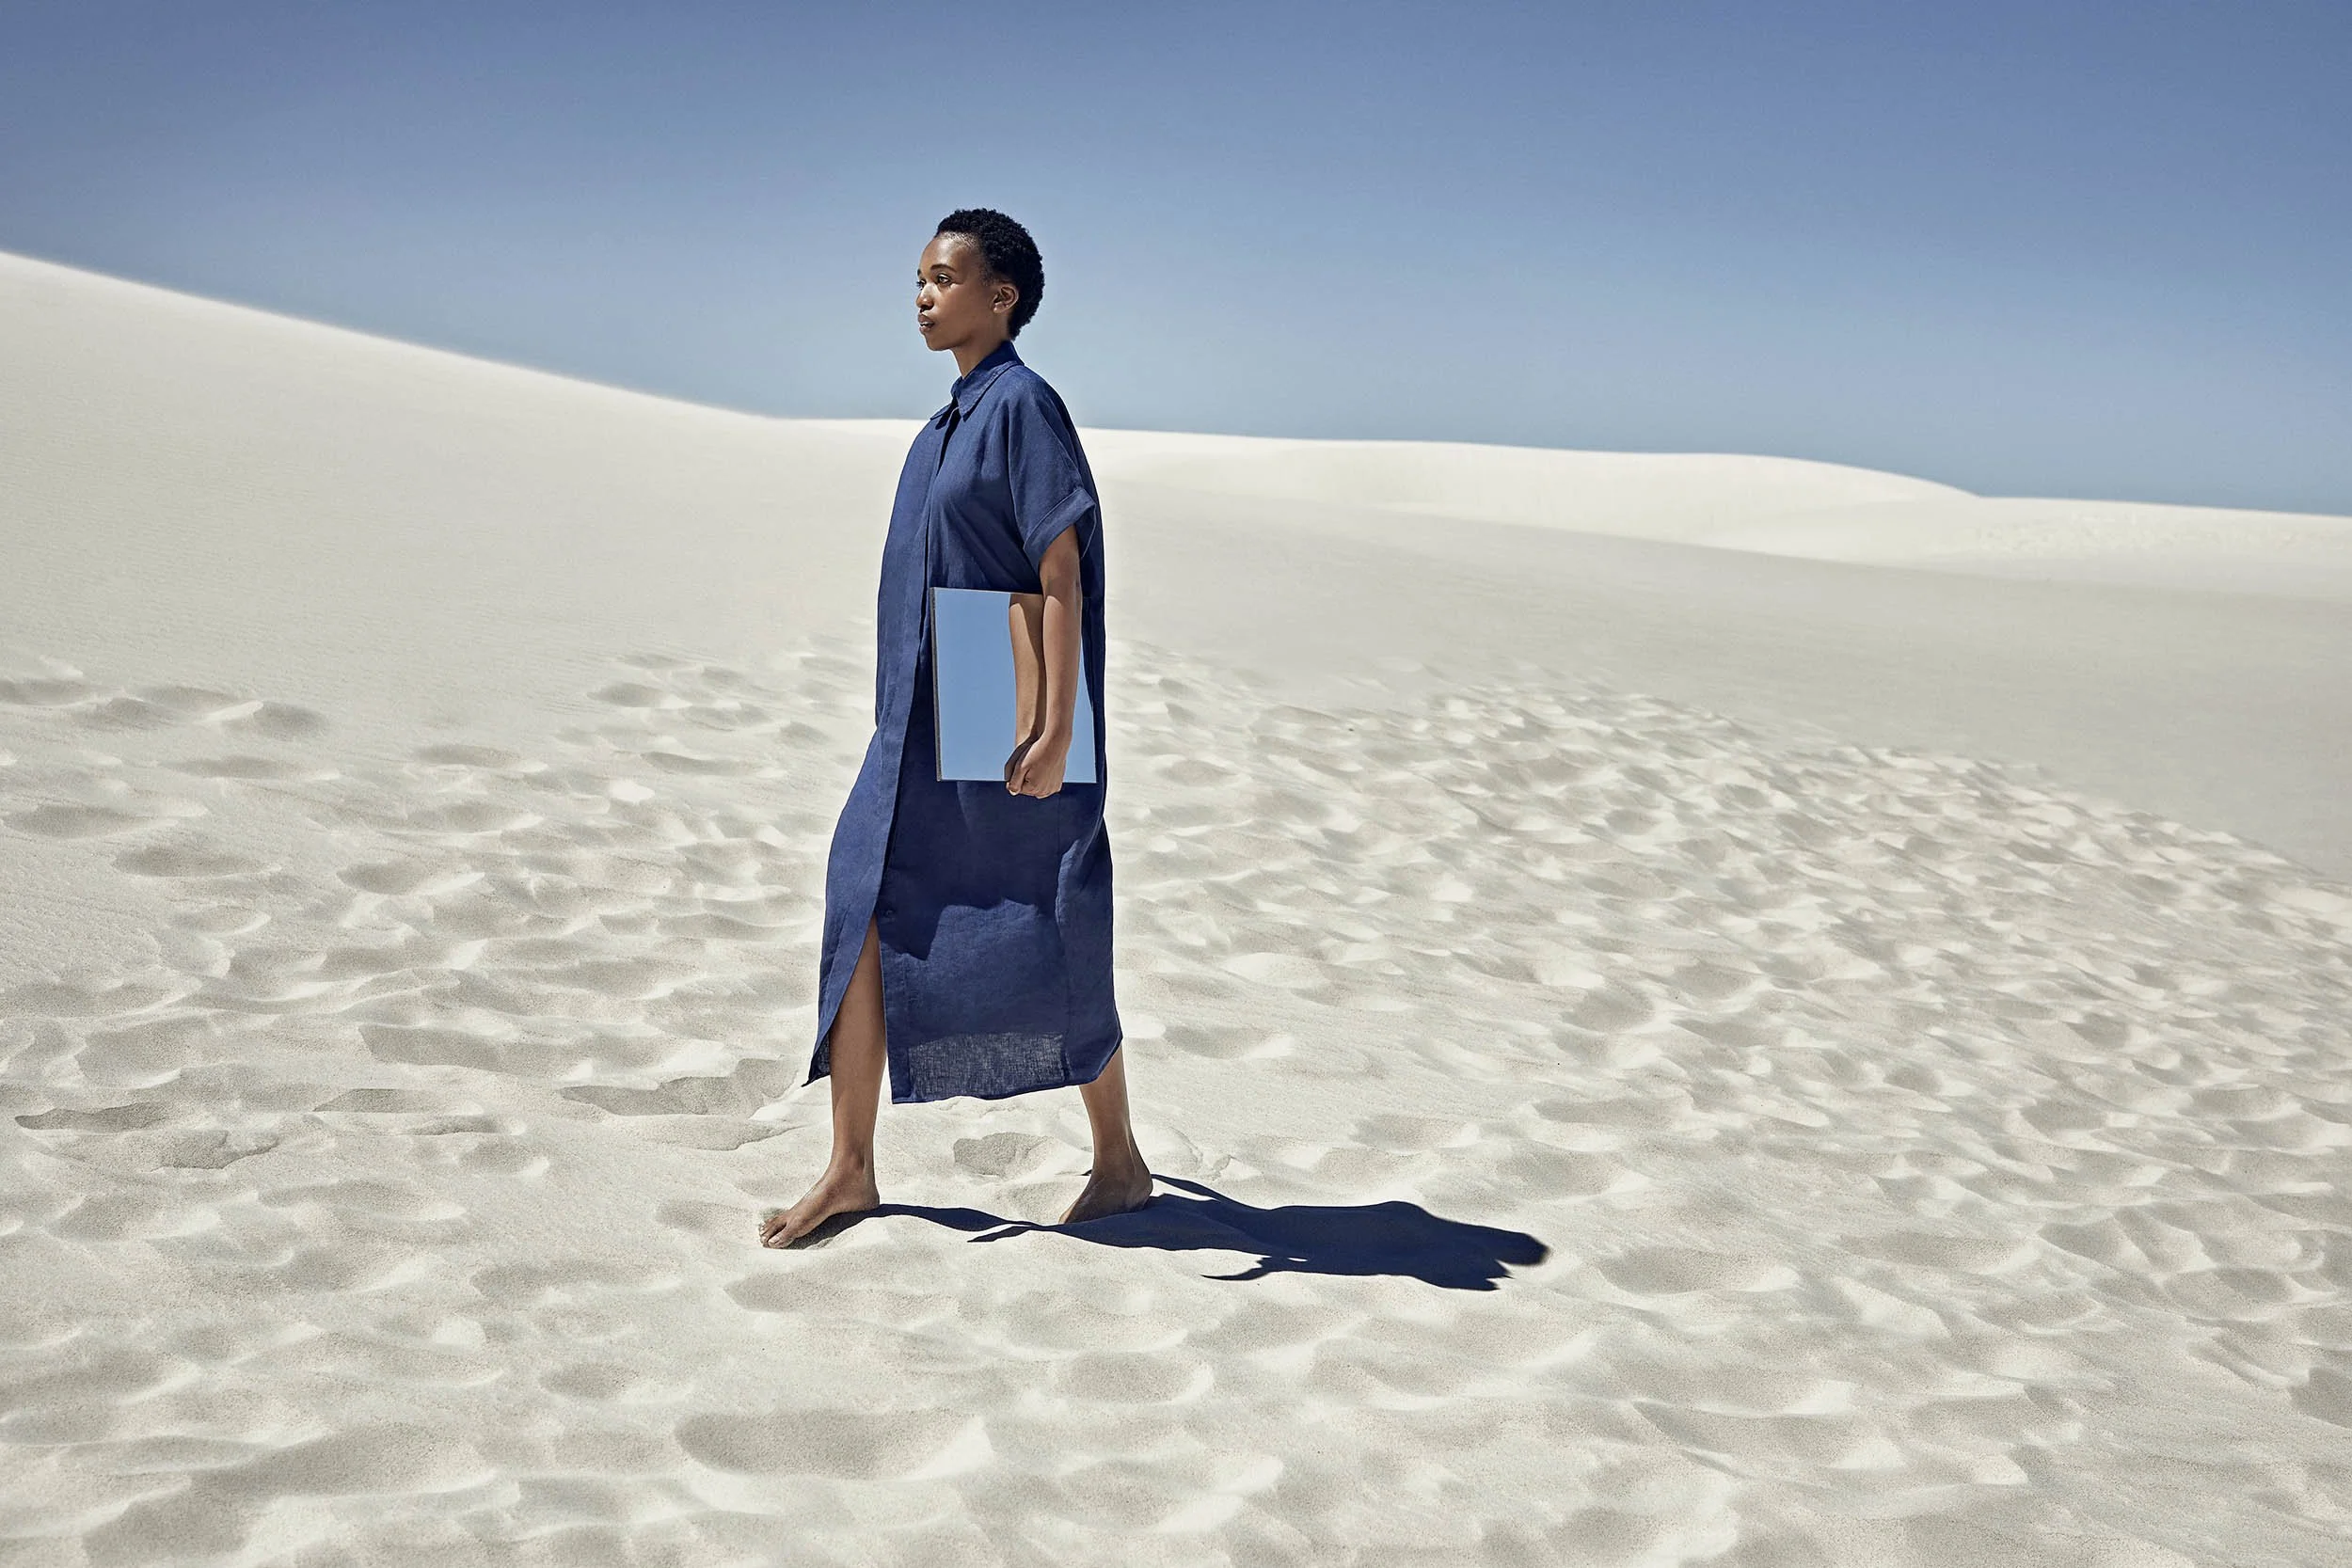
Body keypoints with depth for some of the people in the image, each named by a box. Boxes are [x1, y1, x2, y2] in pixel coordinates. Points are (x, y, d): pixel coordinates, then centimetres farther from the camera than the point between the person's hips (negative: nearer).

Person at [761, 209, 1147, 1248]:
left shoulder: (1022, 406, -13)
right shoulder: (951, 421, 14)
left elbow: (1062, 571, -18)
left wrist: (1059, 731, -23)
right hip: (923, 732, 9)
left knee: (1047, 951, 3)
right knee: (864, 923, 3)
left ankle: (1118, 1162, 20)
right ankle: (851, 1170, 11)